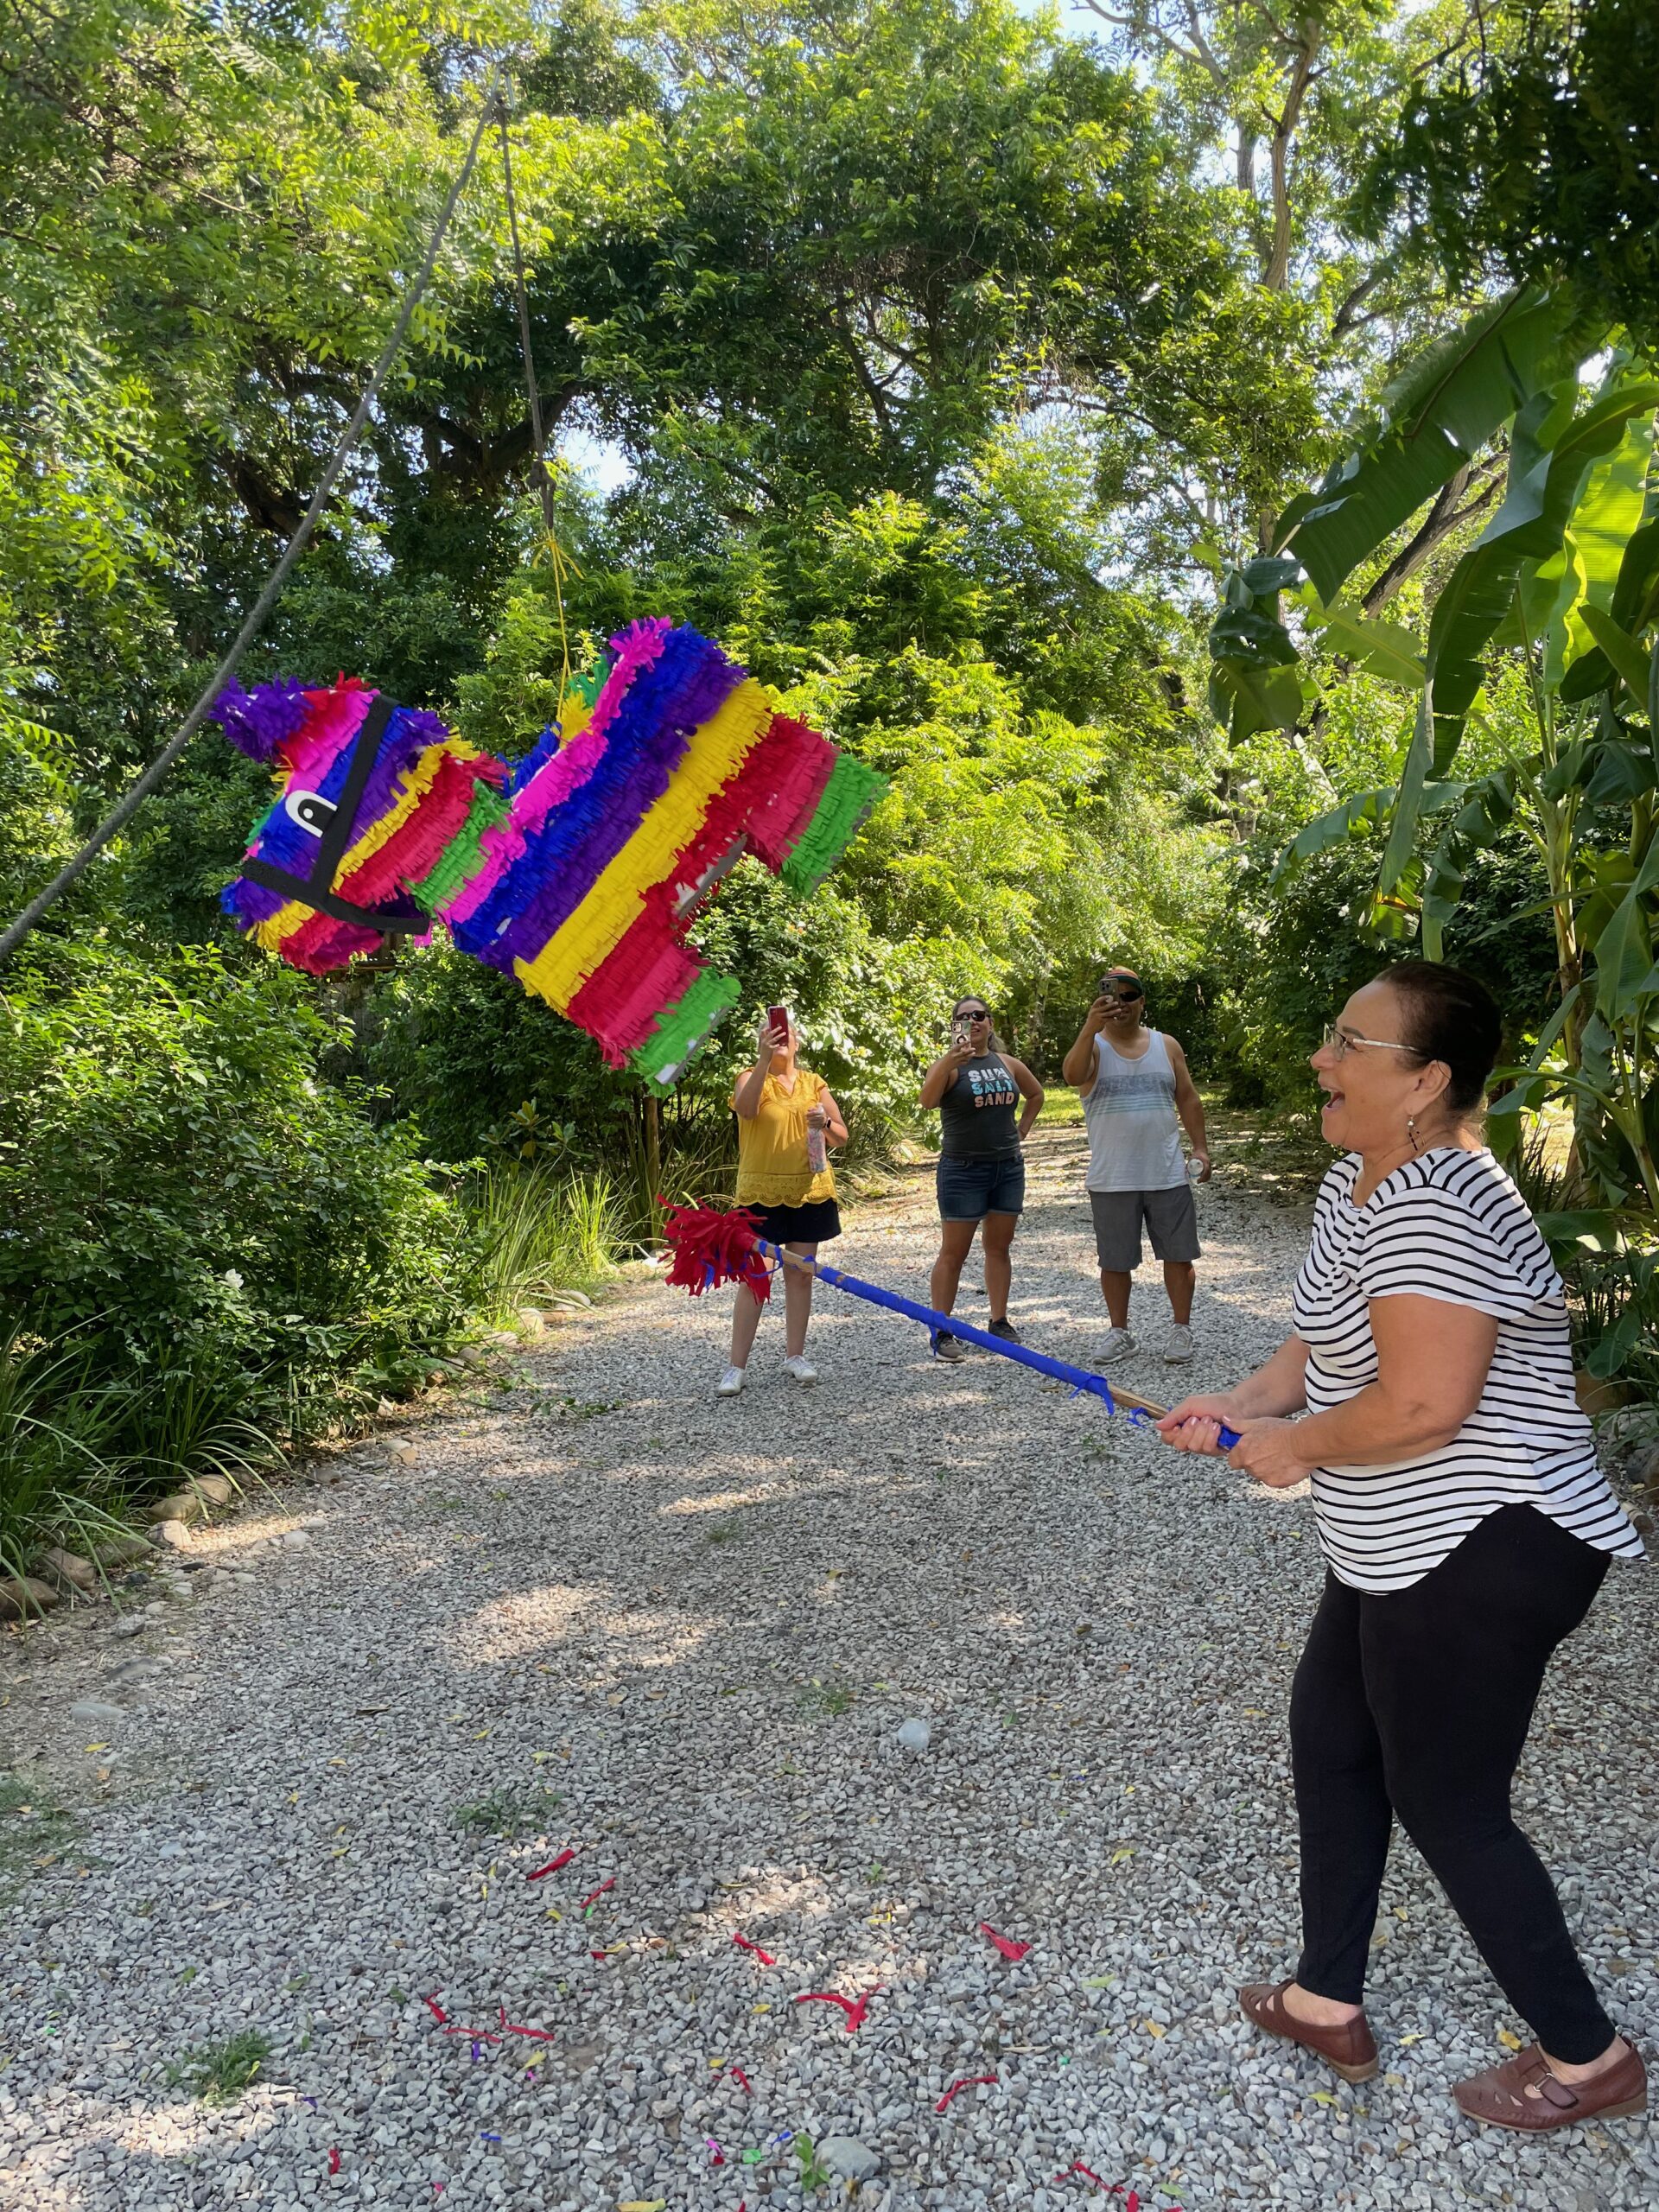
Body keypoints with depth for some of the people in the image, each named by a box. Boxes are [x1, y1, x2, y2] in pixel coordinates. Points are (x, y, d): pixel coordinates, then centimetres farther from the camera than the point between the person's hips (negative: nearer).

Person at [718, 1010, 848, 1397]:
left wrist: (825, 1123, -12)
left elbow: (841, 1136, 10)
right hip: (762, 1192, -3)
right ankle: (737, 1366, 1)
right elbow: (745, 1108, -26)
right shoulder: (752, 1078, -1)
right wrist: (764, 1059, -35)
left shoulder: (814, 1083, 9)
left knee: (801, 1275, 9)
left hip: (810, 1191, 4)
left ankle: (795, 1355, 21)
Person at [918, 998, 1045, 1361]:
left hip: (1008, 1168, 5)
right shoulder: (949, 1065, -8)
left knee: (999, 1247, 12)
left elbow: (1036, 1094, 26)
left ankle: (999, 1322, 22)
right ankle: (940, 1331, 5)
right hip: (963, 1170, -5)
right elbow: (927, 1098, -29)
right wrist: (952, 1059, -43)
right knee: (954, 1252, -1)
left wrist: (1021, 1131, 13)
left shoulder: (1008, 1064, 8)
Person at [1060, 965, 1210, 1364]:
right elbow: (1072, 1075, -24)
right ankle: (1119, 1331, 21)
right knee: (1114, 1260, 7)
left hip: (1167, 1175, 2)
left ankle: (1181, 1327, 20)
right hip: (1112, 1179, -1)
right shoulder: (1092, 1046, -1)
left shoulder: (1166, 1046, 8)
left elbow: (1187, 1098, 12)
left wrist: (1200, 1146, 3)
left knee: (1178, 1254, 5)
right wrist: (1091, 1027, -36)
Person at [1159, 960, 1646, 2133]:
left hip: (1483, 1559, -11)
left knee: (1448, 1807, 7)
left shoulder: (1431, 1211, -26)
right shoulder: (1358, 1183, 7)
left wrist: (1295, 1445, -17)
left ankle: (1587, 2057, 31)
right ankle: (1329, 2003, 37)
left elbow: (1424, 1404, -33)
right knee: (1330, 1740, 20)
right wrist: (1243, 1403, 3)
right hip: (1413, 1551, 11)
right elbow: (1339, 1335, 17)